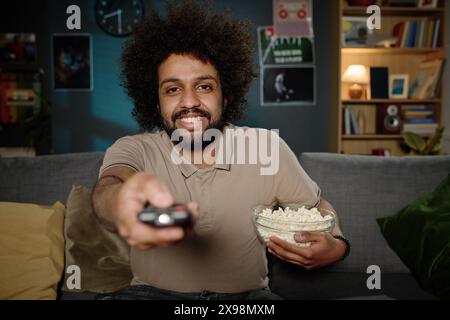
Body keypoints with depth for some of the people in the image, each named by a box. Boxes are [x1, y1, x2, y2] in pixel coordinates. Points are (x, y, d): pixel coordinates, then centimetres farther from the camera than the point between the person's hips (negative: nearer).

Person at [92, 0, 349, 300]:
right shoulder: (134, 150, -11)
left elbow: (318, 206, 6)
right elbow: (106, 188, -33)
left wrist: (335, 246, -17)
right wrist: (121, 200, -58)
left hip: (247, 294, 2)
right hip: (154, 291, 0)